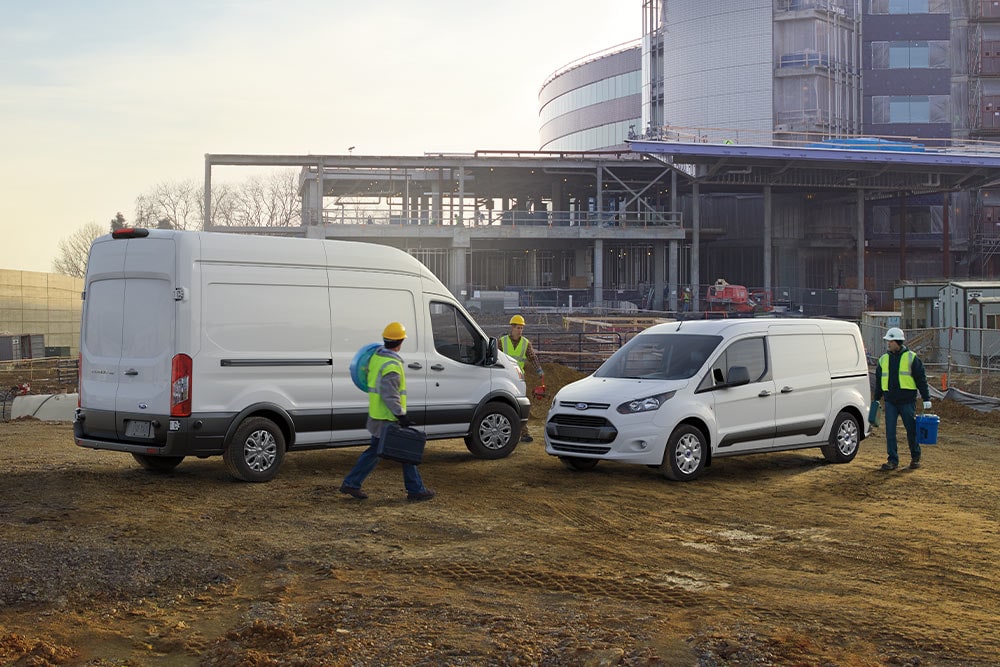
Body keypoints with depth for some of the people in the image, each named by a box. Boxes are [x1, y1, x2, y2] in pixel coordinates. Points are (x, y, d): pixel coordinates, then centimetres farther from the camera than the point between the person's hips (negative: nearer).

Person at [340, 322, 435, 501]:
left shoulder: (376, 356, 7)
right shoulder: (392, 365, -22)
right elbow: (390, 396, -25)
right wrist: (401, 415, -22)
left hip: (377, 416, 9)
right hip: (389, 419, -9)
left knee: (374, 451, 16)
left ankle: (351, 484, 17)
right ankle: (416, 490, 11)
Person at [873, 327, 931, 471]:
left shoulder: (911, 358, -2)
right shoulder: (883, 359, 11)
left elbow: (921, 379, -2)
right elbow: (878, 381, 19)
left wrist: (926, 399, -6)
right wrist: (876, 399, 17)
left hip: (907, 401, -4)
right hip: (890, 402, 4)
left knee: (911, 430, 5)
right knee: (890, 431, 0)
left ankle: (915, 458, 21)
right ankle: (893, 460, 6)